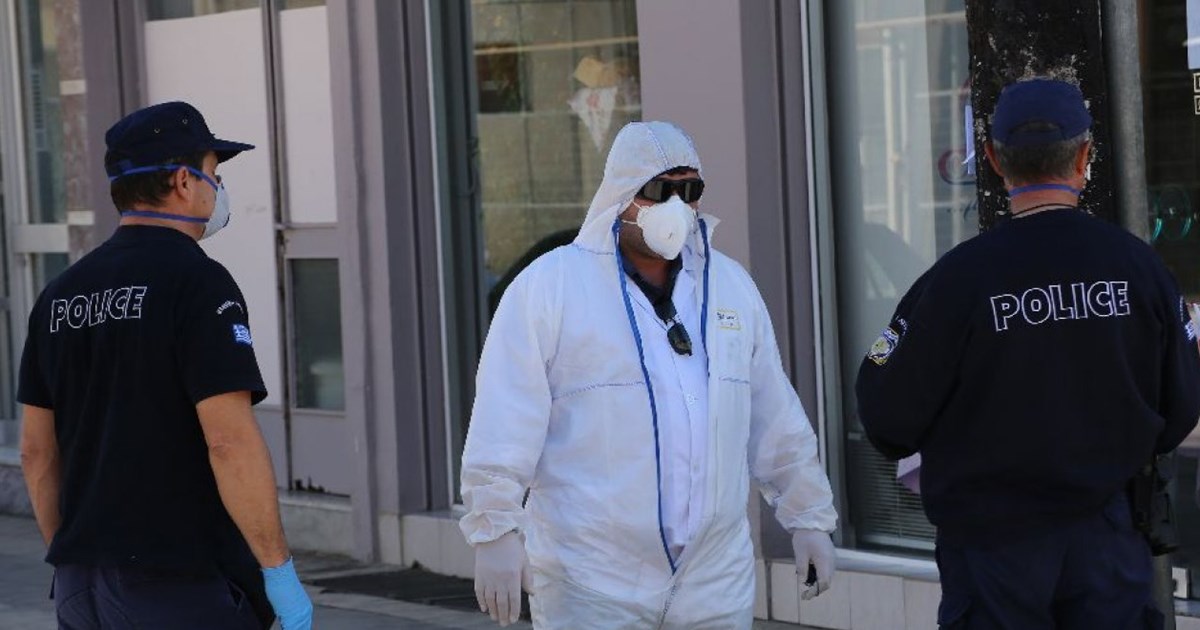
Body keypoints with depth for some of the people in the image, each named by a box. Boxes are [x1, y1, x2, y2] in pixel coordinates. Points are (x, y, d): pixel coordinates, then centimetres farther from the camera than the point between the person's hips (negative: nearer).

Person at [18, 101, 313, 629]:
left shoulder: (59, 295, 11)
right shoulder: (199, 283, -11)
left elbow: (37, 451, 15)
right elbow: (230, 441, -18)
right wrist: (278, 570, -14)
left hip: (81, 587, 7)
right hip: (182, 587, -7)